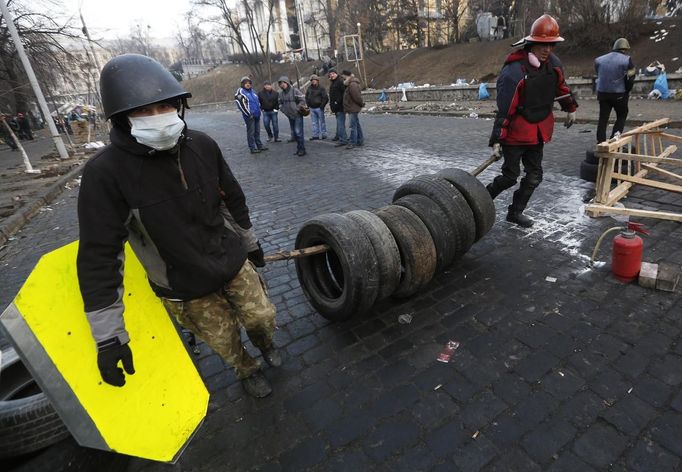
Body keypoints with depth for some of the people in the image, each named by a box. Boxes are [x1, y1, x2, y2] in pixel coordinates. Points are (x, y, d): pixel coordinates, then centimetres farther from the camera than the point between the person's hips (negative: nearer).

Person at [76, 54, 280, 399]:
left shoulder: (202, 146, -12)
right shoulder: (106, 172, -22)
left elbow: (233, 199, 3)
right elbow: (99, 255, -20)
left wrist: (250, 242, 14)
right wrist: (109, 335, -19)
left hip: (234, 261, 3)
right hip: (184, 287, -2)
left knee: (262, 317, 16)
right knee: (224, 340, 16)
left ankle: (264, 342, 54)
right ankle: (246, 370, 51)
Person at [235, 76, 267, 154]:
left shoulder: (252, 91, 16)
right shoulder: (240, 92, -7)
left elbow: (257, 101, 27)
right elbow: (240, 104, -14)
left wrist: (259, 110, 17)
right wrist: (248, 114, -16)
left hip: (257, 115, 7)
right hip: (249, 116, -7)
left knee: (257, 131, 13)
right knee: (251, 132, -3)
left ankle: (259, 145, 22)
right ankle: (252, 148, 1)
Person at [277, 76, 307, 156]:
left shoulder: (295, 90, -10)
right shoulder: (281, 93, 8)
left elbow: (302, 100, -13)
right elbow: (280, 103, 19)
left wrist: (296, 109, -19)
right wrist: (284, 110, 2)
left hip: (297, 115, -7)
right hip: (290, 116, 7)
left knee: (298, 132, -13)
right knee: (293, 133, 11)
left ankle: (302, 149, -4)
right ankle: (299, 148, 22)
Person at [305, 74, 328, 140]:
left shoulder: (321, 88, -6)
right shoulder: (309, 88, 11)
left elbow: (326, 98, -11)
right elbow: (306, 97, 22)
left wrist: (322, 106, -14)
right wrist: (308, 104, 10)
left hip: (319, 108, -6)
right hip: (312, 108, 6)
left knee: (321, 121, 1)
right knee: (314, 122, 9)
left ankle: (323, 134, 7)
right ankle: (315, 135, 14)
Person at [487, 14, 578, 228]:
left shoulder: (554, 64, 2)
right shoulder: (513, 72, -21)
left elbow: (561, 86, 22)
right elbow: (504, 110, -22)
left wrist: (570, 109, 33)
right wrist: (497, 140, -22)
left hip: (539, 131, 7)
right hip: (516, 132, -7)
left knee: (534, 176, 8)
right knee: (511, 176, -3)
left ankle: (515, 212, 21)